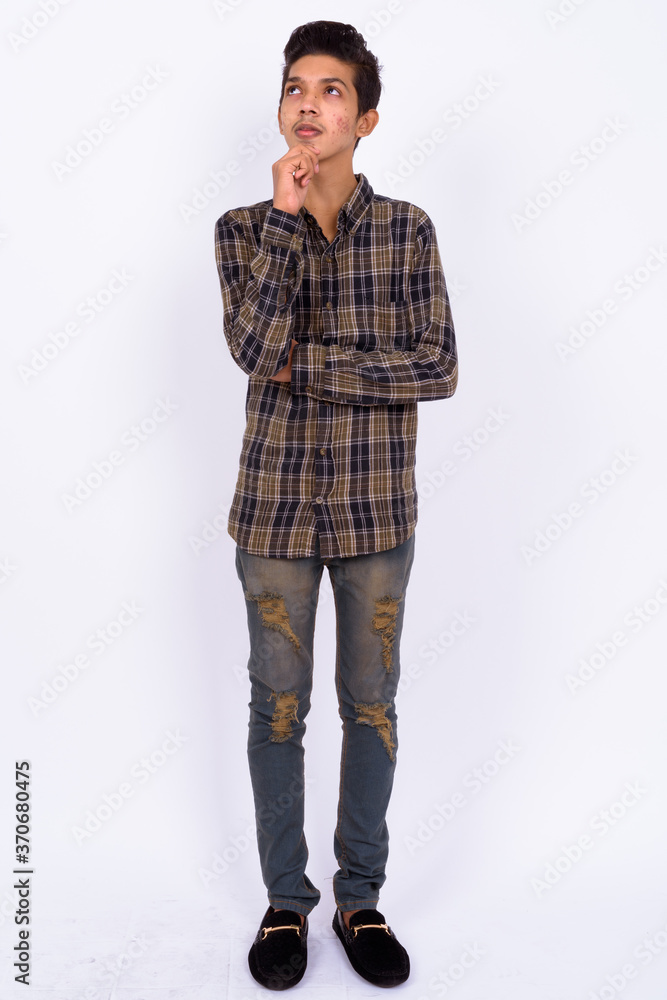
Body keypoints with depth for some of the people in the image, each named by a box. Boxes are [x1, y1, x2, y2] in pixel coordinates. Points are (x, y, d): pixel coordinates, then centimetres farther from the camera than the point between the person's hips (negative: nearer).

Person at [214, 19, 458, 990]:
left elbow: (439, 368, -9)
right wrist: (285, 215, -16)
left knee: (371, 705, 11)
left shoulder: (408, 230, 0)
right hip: (276, 501, 0)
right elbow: (252, 346, -16)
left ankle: (361, 899, 31)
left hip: (376, 508, 0)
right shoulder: (245, 228, 1)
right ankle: (286, 901, 30)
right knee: (278, 706, 9)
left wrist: (309, 365, -13)